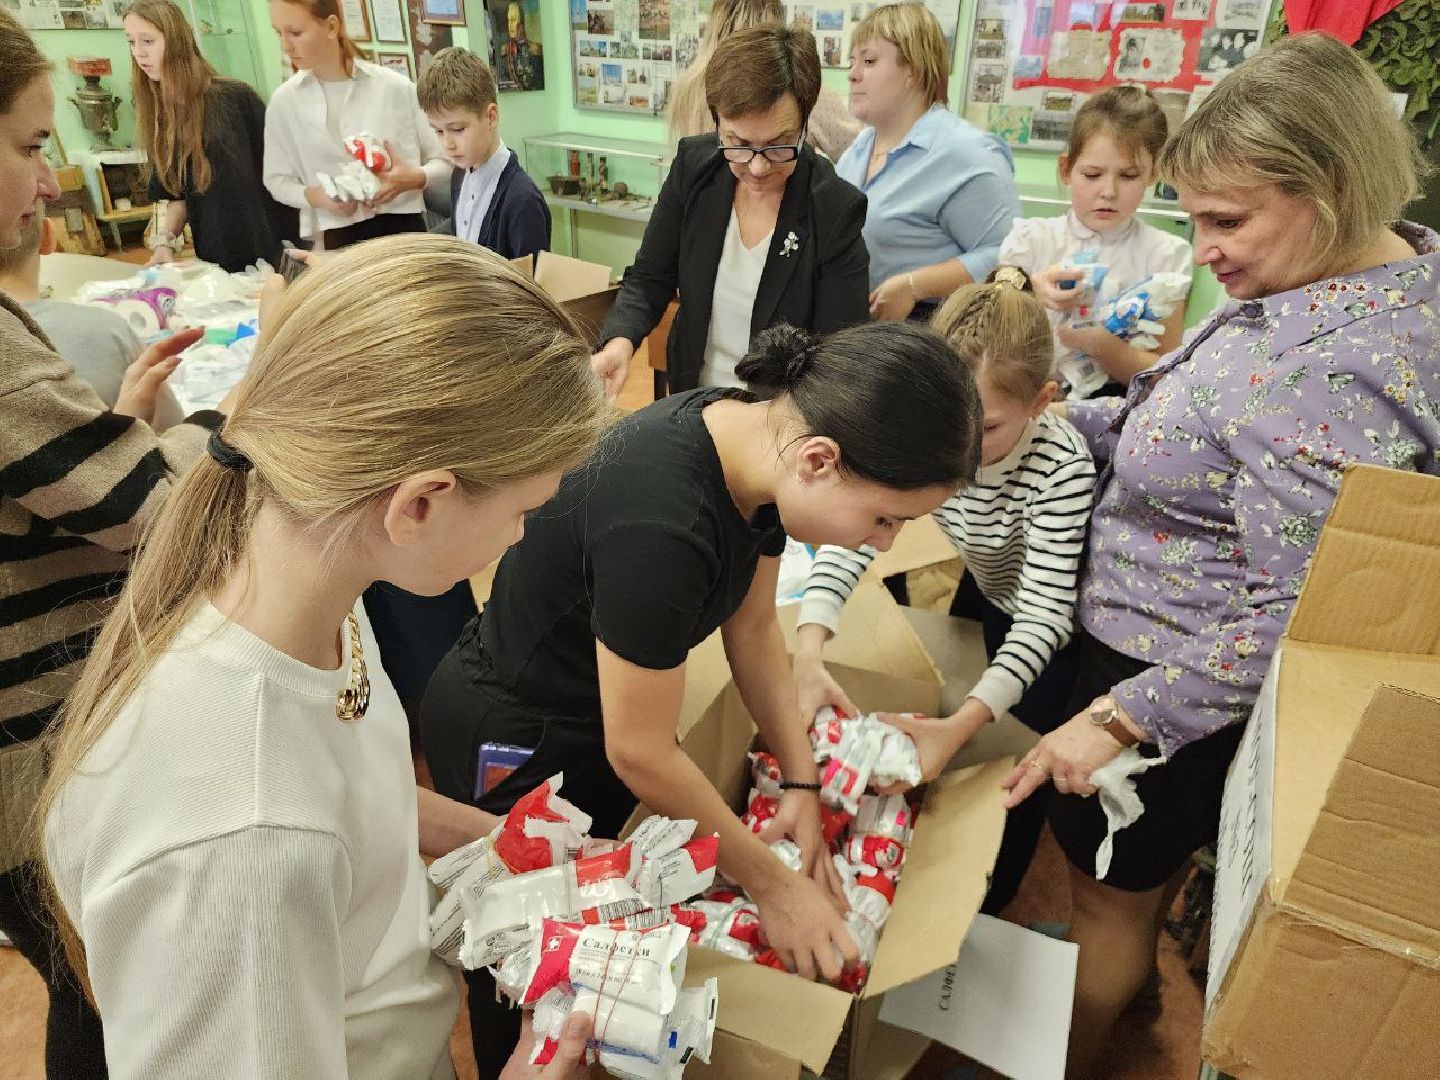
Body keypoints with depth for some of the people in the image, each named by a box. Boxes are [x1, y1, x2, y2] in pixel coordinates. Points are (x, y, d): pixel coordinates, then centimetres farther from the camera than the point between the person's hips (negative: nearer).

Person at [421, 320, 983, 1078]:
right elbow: (640, 755, -26)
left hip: (594, 706, 7)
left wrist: (801, 782, -4)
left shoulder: (759, 439, -14)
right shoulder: (660, 522, -39)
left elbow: (752, 626, 0)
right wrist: (771, 884, -14)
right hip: (508, 740, -6)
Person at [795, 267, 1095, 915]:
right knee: (934, 745, 16)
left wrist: (962, 724, -49)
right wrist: (808, 653, -47)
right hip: (985, 591, 5)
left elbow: (1043, 613, -37)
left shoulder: (1061, 465, -37)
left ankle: (979, 914, 30)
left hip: (1049, 625, -4)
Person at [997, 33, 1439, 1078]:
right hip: (1156, 630, 9)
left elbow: (1294, 617, -29)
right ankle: (1126, 973, 60)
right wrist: (1065, 419, -1)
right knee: (1155, 855, 32)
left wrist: (1120, 717, -25)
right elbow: (1210, 431, 7)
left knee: (1112, 887, 16)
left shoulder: (1331, 375, -33)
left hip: (1179, 675, -9)